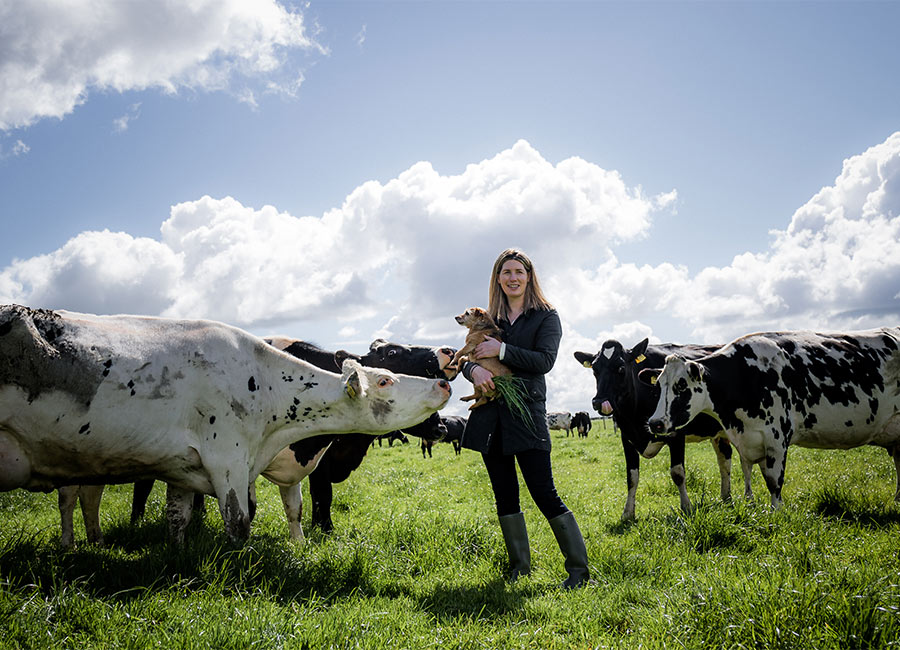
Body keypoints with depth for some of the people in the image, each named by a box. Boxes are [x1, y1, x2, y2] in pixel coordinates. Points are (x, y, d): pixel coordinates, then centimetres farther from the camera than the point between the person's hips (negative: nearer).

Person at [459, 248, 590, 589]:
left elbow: (544, 361, -10)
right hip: (491, 417, 5)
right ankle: (520, 567, 22)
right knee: (505, 495, 10)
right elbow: (466, 358, 9)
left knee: (544, 494, -7)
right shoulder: (490, 319, 16)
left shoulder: (546, 316, 3)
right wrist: (474, 369, -14)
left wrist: (502, 350, -15)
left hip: (527, 414, -5)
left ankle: (579, 568, 4)